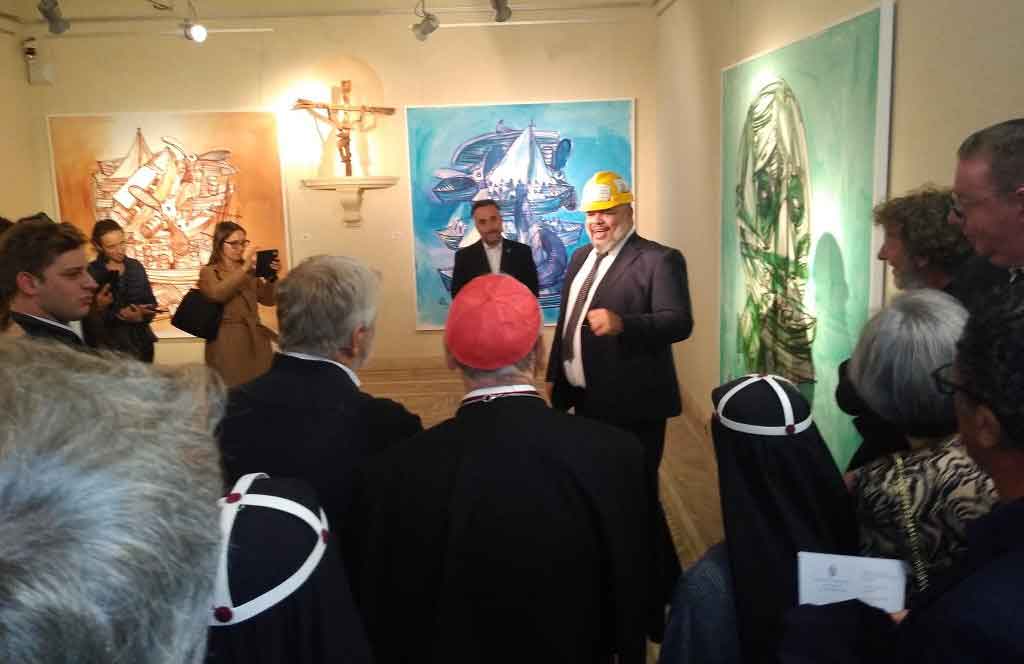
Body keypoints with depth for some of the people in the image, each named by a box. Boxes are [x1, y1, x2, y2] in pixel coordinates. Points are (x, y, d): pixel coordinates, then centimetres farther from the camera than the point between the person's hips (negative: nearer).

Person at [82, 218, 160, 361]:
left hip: (142, 343, 4)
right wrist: (118, 316, -25)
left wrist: (142, 315, -12)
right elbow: (89, 318, -12)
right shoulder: (89, 273, -8)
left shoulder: (136, 266, 6)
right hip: (109, 347, -4)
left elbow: (151, 302, 7)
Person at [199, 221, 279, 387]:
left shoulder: (250, 271, 15)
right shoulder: (209, 272, 4)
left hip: (256, 339, 4)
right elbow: (218, 294, -17)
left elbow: (268, 300, 8)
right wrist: (245, 267, -20)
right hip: (228, 341, -4)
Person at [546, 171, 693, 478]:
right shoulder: (581, 256, 13)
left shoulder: (659, 259, -12)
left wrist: (622, 324, -37)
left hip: (631, 405, -7)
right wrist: (553, 375, 18)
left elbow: (679, 322, -21)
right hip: (584, 400, 7)